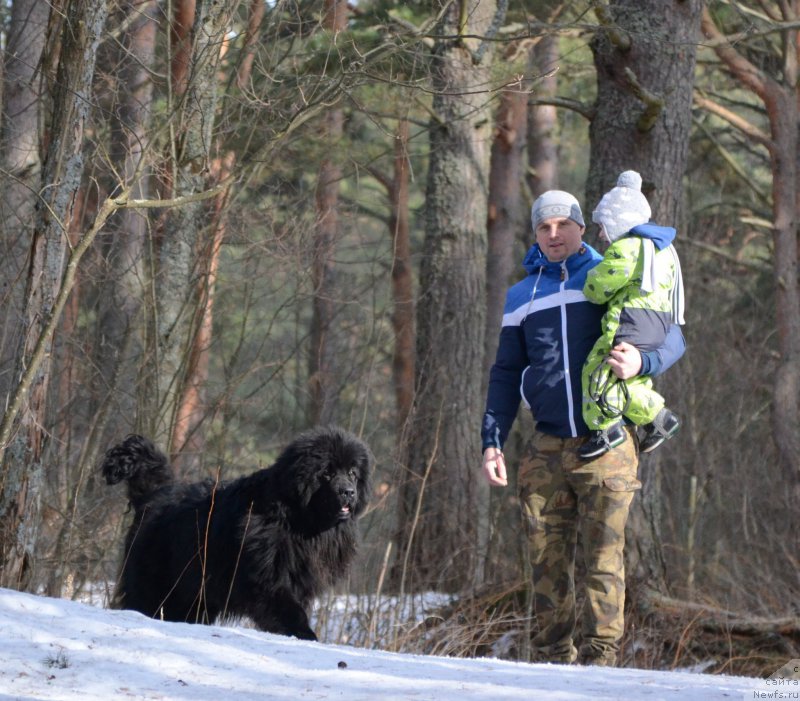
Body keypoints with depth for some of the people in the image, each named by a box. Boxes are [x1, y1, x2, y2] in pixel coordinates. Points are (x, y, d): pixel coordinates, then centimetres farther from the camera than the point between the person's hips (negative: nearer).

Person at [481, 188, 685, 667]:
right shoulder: (522, 296, 18)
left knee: (604, 555, -10)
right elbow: (506, 374, 23)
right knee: (548, 559, 1)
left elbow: (673, 336, 6)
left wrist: (642, 361, -17)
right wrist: (492, 441, 12)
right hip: (547, 448, 3)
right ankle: (553, 658, 5)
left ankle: (601, 655, -10)